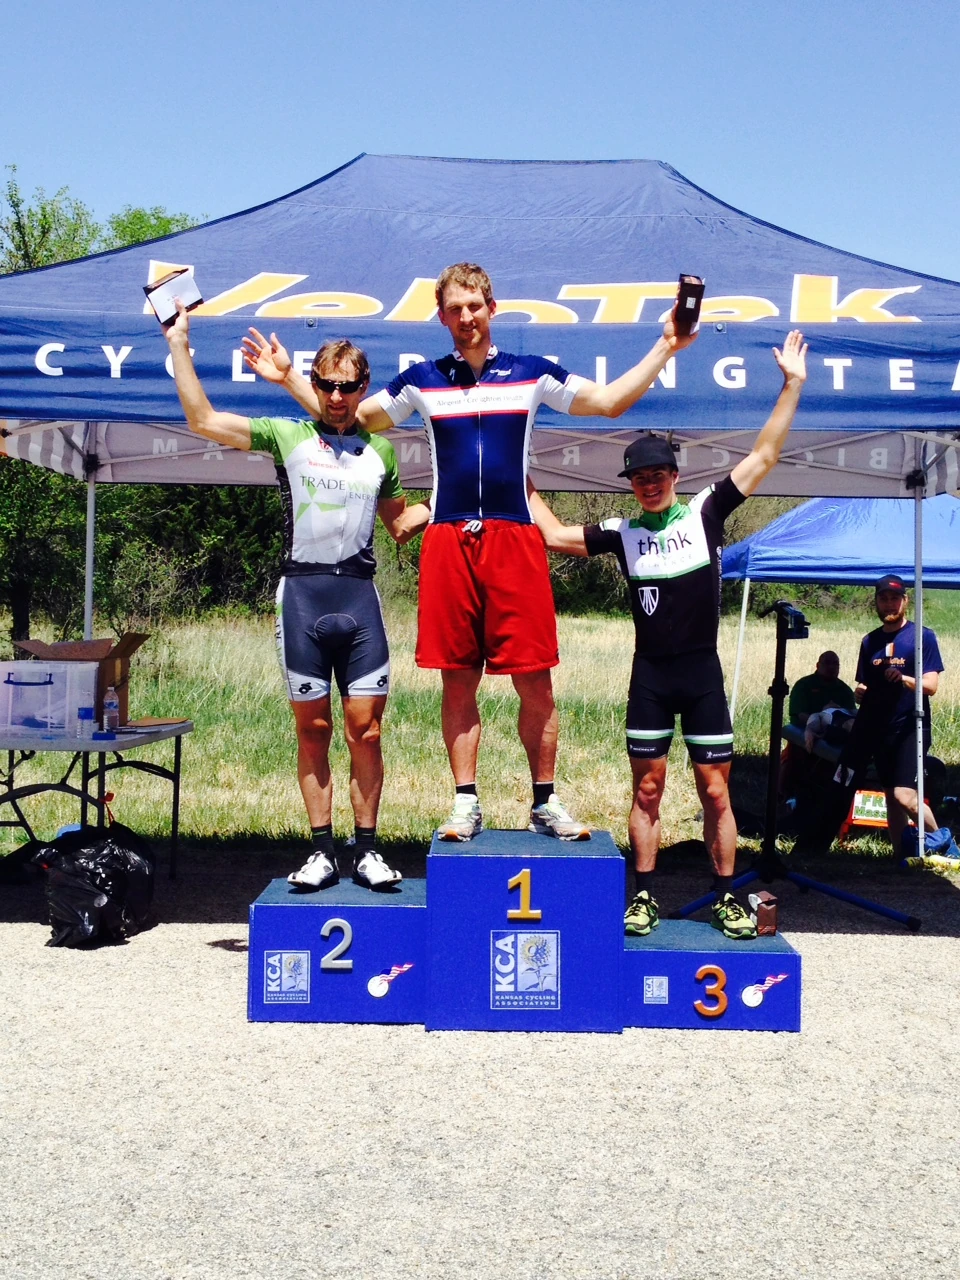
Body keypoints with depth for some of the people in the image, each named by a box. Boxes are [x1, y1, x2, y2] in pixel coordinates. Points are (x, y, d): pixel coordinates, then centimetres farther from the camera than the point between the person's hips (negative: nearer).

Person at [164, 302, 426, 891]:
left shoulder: (381, 452, 15)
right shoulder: (288, 436, 7)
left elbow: (399, 521, 26)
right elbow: (204, 421, 0)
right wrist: (180, 345, -1)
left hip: (359, 596, 1)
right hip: (302, 592, -1)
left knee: (365, 728, -2)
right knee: (313, 728, 4)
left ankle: (367, 850, 9)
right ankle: (322, 851, 12)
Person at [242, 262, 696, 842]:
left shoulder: (532, 373, 9)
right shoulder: (422, 380, 11)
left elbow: (611, 401, 11)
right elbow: (351, 416, 19)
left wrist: (665, 348, 5)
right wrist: (288, 377, 12)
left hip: (515, 541, -1)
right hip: (448, 543, 1)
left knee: (536, 682, 0)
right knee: (458, 682, 4)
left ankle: (546, 803, 13)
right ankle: (467, 805, 14)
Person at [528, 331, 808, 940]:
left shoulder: (706, 512, 0)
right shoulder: (623, 532, 5)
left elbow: (764, 457, -4)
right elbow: (555, 535, 8)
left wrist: (792, 385, -9)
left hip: (703, 672, -1)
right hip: (649, 675, 2)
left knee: (716, 790, 2)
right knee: (647, 790, 6)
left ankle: (727, 897, 12)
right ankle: (645, 896, 15)